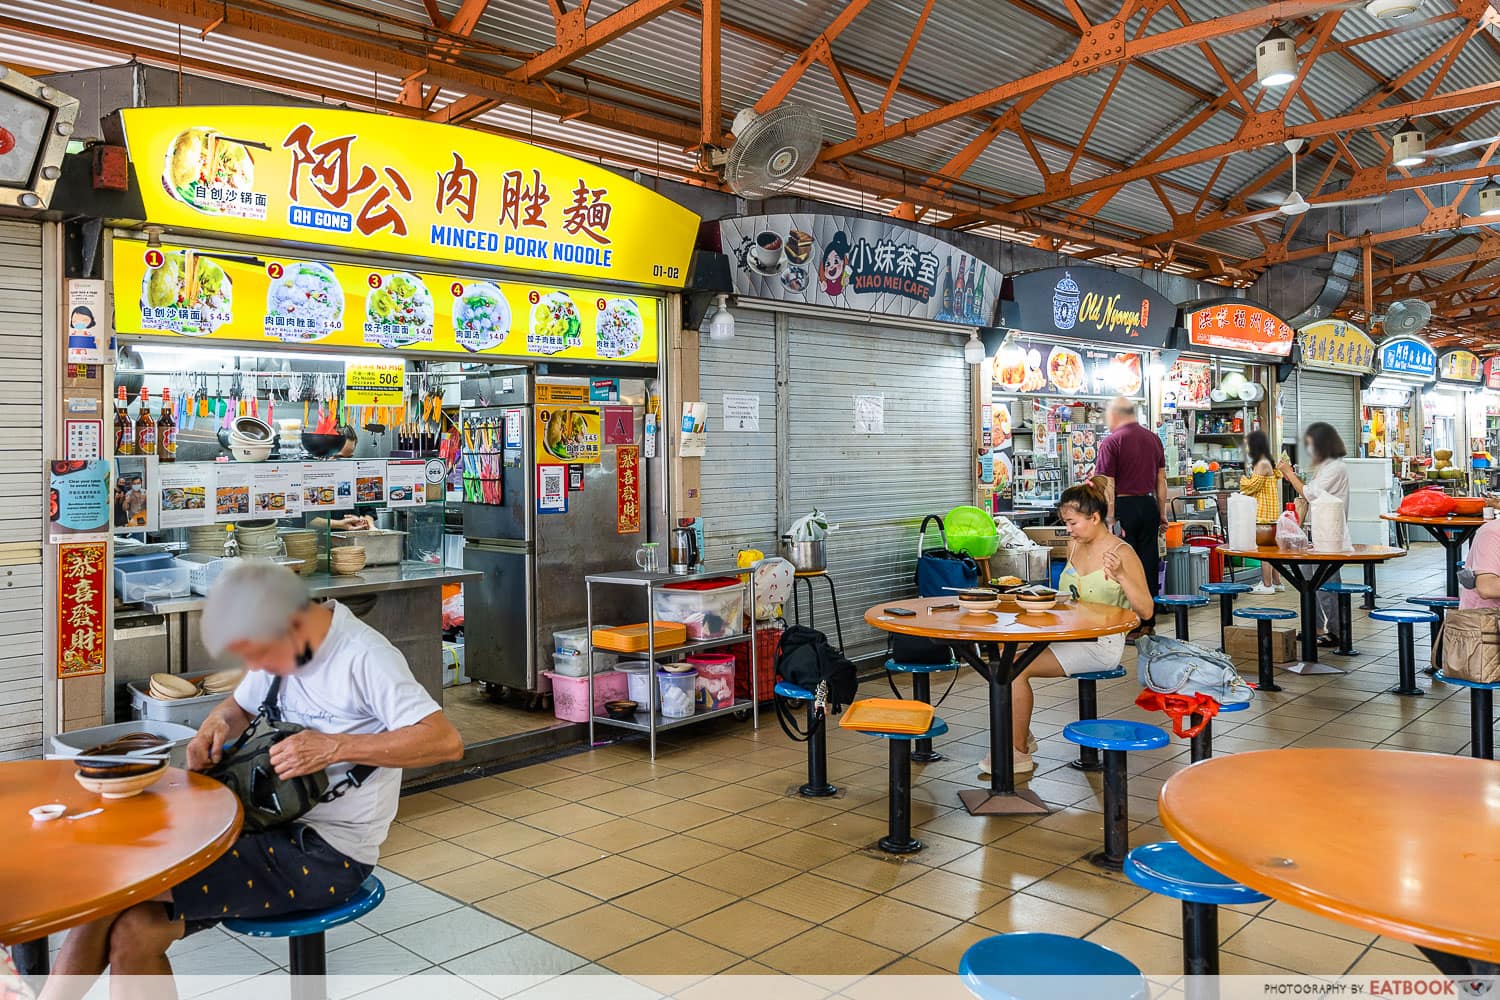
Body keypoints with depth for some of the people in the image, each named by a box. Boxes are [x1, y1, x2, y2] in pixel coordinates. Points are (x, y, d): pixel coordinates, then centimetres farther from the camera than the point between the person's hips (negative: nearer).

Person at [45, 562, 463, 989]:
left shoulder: (364, 657, -19)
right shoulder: (279, 646, 5)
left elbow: (446, 741, -27)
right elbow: (240, 707, 24)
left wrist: (334, 746, -31)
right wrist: (217, 724, -1)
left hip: (328, 855, -8)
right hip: (276, 829, 8)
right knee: (136, 930, -10)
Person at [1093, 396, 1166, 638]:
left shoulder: (1111, 442, -9)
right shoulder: (1153, 439, 10)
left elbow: (1108, 487, -13)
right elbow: (1161, 480, 14)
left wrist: (1110, 520, -12)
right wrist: (1162, 515, 20)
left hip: (1124, 507, -6)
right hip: (1149, 505, 6)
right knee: (1149, 563, 11)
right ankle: (1149, 622, 18)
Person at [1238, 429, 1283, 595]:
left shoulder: (1262, 464, -14)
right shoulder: (1267, 463, 17)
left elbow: (1252, 486, -13)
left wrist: (1243, 480, 5)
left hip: (1263, 513, -10)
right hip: (1268, 513, 10)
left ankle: (1267, 585, -5)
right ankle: (1275, 582, 20)